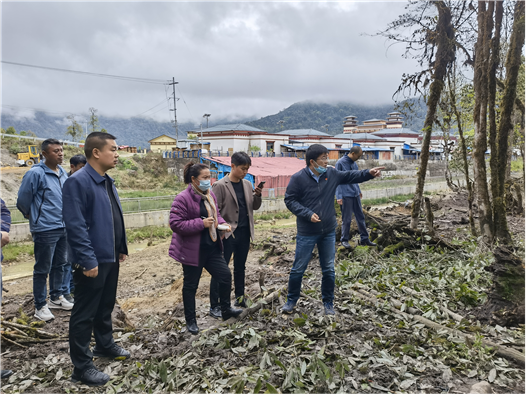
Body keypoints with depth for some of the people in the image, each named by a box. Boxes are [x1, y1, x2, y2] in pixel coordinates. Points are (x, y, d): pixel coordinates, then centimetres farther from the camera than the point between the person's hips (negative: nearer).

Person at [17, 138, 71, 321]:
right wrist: (32, 215, 7)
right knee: (43, 269, 2)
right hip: (45, 229, -7)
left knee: (59, 265, 18)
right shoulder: (35, 173, -14)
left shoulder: (63, 173, 7)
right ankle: (40, 306, 15)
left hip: (64, 228, 7)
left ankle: (57, 297, 33)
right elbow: (23, 199, -7)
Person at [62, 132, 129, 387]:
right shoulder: (78, 182, -18)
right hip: (93, 261, -9)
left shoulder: (107, 181, 10)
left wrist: (121, 248, 16)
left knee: (106, 306, 23)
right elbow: (75, 226, -23)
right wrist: (88, 260, -24)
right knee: (85, 313, 4)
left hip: (111, 258, 9)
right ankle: (82, 366, 17)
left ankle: (105, 344, 41)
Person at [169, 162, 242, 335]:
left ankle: (226, 310, 32)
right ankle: (190, 321, 27)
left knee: (225, 275, 11)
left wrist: (223, 224, -1)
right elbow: (175, 224, -22)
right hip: (192, 250, -7)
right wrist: (201, 223, -25)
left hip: (212, 248, 7)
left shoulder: (210, 195, 7)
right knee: (190, 285, 9)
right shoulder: (183, 198, -18)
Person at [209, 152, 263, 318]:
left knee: (240, 267, 18)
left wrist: (258, 195, -7)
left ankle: (240, 298, 32)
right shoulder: (220, 186, -10)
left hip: (244, 232, 6)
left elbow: (255, 207, 12)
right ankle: (214, 306, 7)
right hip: (228, 234, -6)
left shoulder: (247, 184, 8)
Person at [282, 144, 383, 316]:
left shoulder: (332, 174, 1)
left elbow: (351, 176, 11)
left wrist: (369, 173, -5)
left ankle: (328, 303, 30)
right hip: (306, 233, -4)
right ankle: (291, 300, 27)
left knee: (329, 270, 13)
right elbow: (289, 200, -10)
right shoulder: (298, 178, -13)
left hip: (328, 232, 4)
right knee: (298, 269, 6)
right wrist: (308, 214, -20)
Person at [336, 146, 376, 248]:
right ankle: (344, 240, 17)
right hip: (346, 195, -7)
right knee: (346, 219, 2)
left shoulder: (354, 163, 9)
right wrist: (339, 196, -16)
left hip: (355, 194, 7)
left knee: (360, 217, 11)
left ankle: (364, 239, 21)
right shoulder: (340, 163, -11)